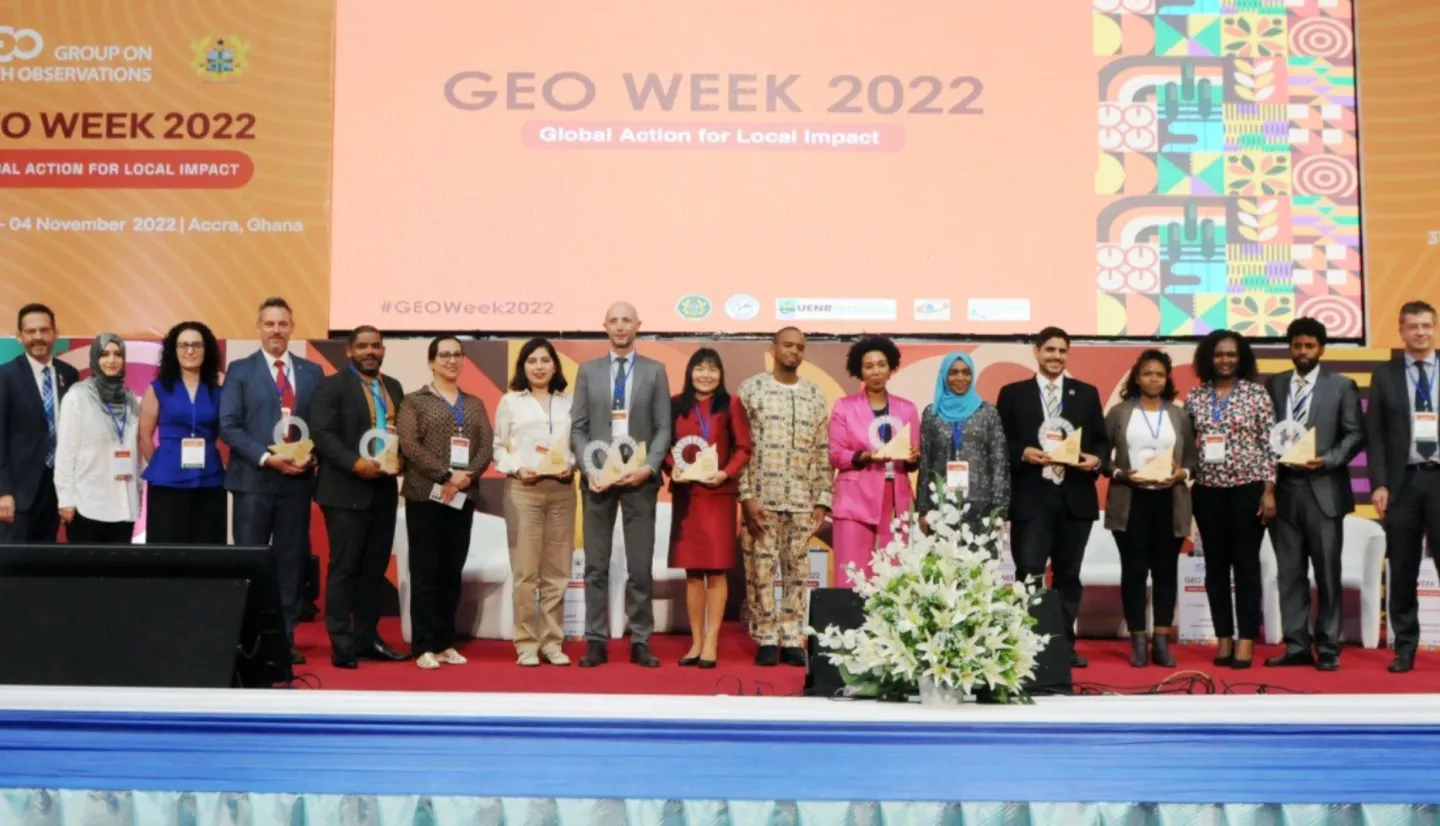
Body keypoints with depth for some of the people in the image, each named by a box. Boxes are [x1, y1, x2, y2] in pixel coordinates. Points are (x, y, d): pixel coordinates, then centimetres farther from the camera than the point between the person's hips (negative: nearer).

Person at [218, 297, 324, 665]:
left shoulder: (312, 372, 11)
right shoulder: (240, 370, 3)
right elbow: (229, 426, -5)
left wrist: (313, 456, -9)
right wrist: (267, 458, -15)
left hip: (298, 479, 3)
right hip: (254, 478, -2)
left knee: (292, 561, 6)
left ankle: (285, 637, 13)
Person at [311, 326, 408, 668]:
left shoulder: (393, 387, 16)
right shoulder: (332, 386, -3)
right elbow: (322, 434, -12)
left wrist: (400, 456, -3)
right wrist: (355, 463, -22)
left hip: (384, 489, 6)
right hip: (347, 490, -6)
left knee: (376, 567, 10)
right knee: (344, 568, -3)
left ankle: (367, 637, 19)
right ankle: (341, 644, 1)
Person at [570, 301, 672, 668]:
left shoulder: (655, 371, 6)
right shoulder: (588, 371, 9)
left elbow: (663, 428, 2)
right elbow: (578, 427, 6)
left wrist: (649, 467, -12)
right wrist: (589, 467, -8)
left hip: (639, 476, -1)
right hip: (598, 476, 1)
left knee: (640, 566, 1)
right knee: (596, 565, 4)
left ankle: (640, 642, 8)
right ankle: (596, 641, 9)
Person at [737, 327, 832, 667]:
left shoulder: (815, 395, 11)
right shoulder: (751, 389, 2)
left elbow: (822, 452, 11)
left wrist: (822, 500, 5)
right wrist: (746, 496, -9)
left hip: (802, 501, 3)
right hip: (761, 498, -3)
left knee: (797, 572, 5)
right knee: (760, 571, 0)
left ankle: (792, 640, 13)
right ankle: (766, 640, 10)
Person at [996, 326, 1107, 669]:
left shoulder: (1087, 393, 13)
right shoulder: (1013, 393, 6)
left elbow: (1102, 440, 12)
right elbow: (1000, 442, 3)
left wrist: (1096, 459, -9)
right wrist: (1023, 453, -15)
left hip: (1075, 497, 3)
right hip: (1031, 497, -3)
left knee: (1068, 575, 9)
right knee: (1028, 574, -6)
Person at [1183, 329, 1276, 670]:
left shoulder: (1256, 393, -1)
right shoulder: (1195, 397, 6)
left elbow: (1268, 444, -3)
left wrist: (1269, 490, -8)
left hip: (1248, 487, -3)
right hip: (1208, 490, 3)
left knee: (1246, 563, -1)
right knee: (1215, 565, 6)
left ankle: (1246, 641, 3)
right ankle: (1224, 639, 14)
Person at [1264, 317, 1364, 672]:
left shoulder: (1342, 386, 4)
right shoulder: (1273, 385, 11)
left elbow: (1356, 434, 0)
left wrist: (1327, 461, -15)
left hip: (1323, 489, -2)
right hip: (1283, 489, 3)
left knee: (1327, 573, 2)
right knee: (1290, 573, 5)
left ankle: (1328, 648, 9)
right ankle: (1297, 646, 11)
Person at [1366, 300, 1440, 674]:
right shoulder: (1384, 375, 7)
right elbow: (1374, 434, 3)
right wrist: (1378, 484, -6)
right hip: (1402, 481, 1)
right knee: (1402, 570, 7)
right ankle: (1405, 647, 15)